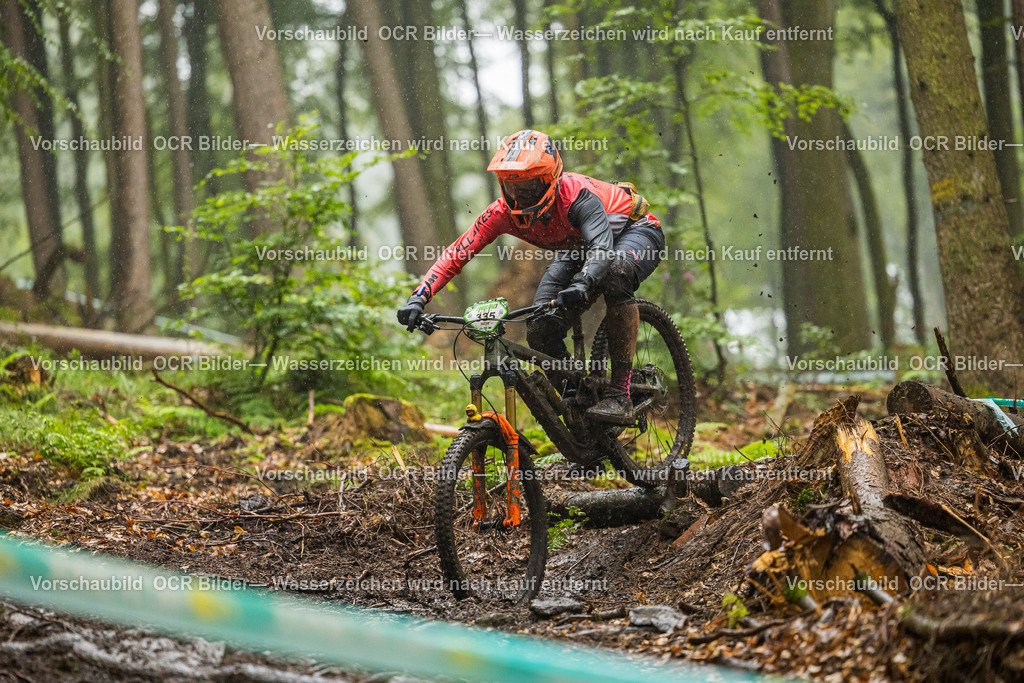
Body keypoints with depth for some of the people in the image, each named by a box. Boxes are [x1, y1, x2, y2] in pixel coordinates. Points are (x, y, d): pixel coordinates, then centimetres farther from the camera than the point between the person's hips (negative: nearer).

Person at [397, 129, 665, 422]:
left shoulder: (576, 195, -38)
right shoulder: (504, 212, -23)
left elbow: (602, 247, -52)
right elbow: (457, 253, -23)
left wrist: (582, 284, -72)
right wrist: (419, 298, -37)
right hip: (577, 247, 6)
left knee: (614, 276, -40)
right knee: (541, 332, -16)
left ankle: (620, 393, -34)